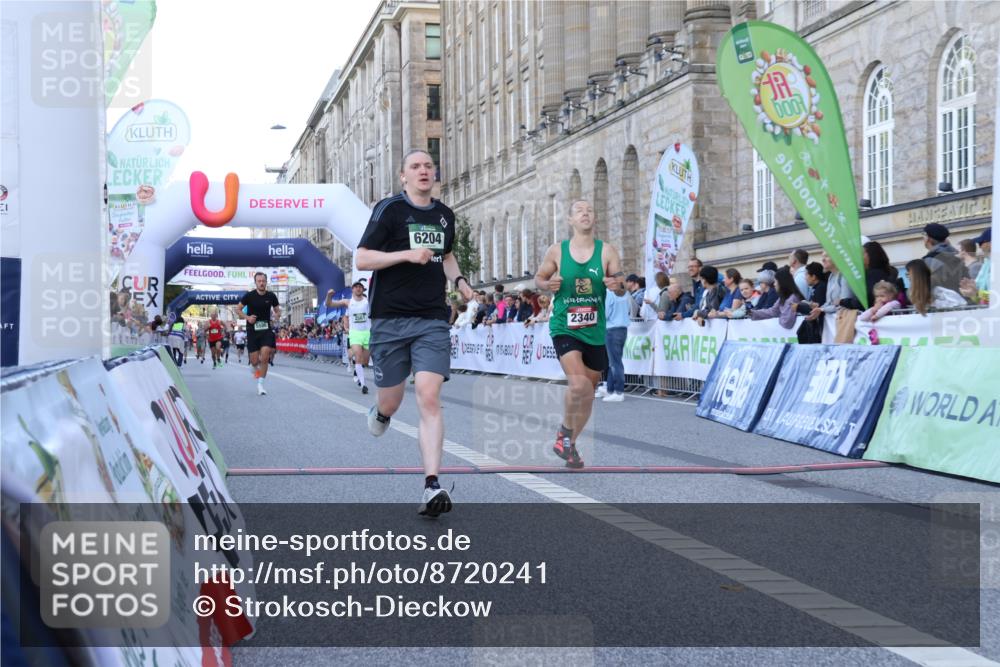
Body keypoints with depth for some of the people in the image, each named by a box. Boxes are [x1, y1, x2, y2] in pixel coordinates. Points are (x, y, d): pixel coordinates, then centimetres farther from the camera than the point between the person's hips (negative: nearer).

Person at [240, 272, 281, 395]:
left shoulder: (271, 296, -1)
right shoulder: (249, 296, -7)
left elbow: (278, 311, 12)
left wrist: (277, 314, -13)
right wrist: (247, 317, -13)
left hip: (266, 330, 1)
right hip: (252, 330, -1)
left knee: (265, 358, -14)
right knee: (255, 360, 0)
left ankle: (260, 385, -3)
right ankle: (255, 368, 39)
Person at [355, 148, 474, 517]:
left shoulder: (445, 215, 13)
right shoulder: (389, 209, -3)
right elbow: (362, 258, -8)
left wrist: (458, 279, 13)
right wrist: (406, 254, -21)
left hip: (432, 320, 2)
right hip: (390, 320, -2)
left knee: (429, 398, -14)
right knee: (391, 403, 8)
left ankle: (432, 487, -18)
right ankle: (380, 411, 48)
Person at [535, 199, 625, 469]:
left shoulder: (607, 251, -2)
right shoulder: (557, 251, -3)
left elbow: (621, 290, -1)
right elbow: (539, 277, 9)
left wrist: (617, 286, -25)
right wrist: (548, 284, -14)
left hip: (595, 332, 3)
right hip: (564, 328, -3)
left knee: (589, 392, 13)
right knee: (578, 384, -24)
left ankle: (570, 444, 34)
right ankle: (565, 431, 3)